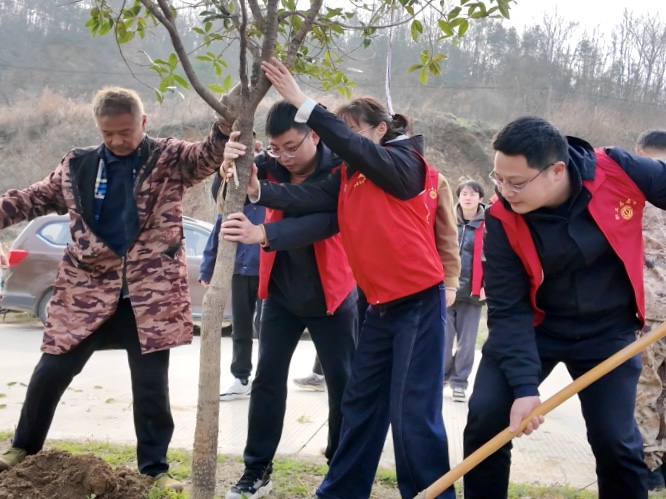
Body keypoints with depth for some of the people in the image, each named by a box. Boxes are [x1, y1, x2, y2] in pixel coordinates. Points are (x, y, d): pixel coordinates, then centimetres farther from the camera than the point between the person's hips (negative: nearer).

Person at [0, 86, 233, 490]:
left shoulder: (170, 159, -1)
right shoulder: (78, 165, 7)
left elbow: (210, 156, -17)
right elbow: (37, 198, 17)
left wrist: (227, 122, -37)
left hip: (149, 292, -2)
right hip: (86, 289, 2)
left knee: (151, 383, 3)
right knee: (52, 371, 9)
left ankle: (155, 467, 19)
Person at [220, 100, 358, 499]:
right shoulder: (272, 166, -4)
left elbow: (327, 222, -32)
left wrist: (263, 233, -45)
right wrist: (229, 168, -35)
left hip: (330, 294, -3)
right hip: (280, 293, 3)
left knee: (343, 382, 5)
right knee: (268, 378, 4)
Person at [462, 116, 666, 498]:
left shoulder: (619, 171, -23)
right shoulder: (503, 221, -22)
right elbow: (508, 311, -20)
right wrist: (523, 385, -29)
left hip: (608, 330, 0)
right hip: (533, 326, 0)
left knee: (616, 441, -1)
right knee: (485, 419, -8)